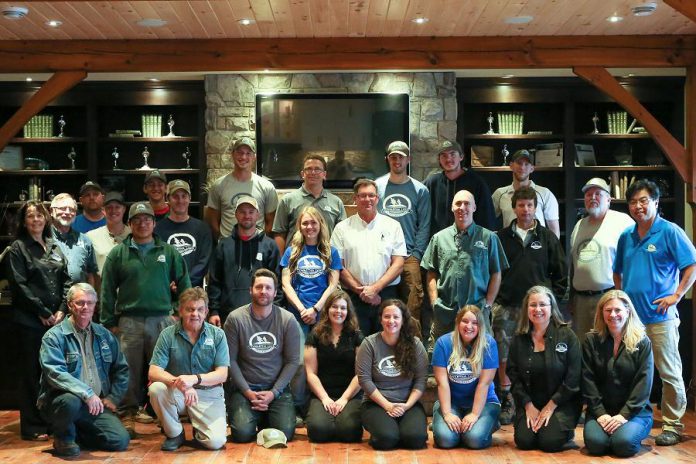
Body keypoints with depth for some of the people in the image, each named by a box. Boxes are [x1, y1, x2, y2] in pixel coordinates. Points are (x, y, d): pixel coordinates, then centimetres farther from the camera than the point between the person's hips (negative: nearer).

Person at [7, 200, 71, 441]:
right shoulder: (18, 248, 0)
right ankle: (33, 427, 7)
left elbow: (66, 281, 12)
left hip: (57, 319, 5)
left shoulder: (54, 248, 16)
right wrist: (43, 313, -12)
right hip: (31, 321, -5)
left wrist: (61, 310, -2)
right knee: (32, 372, 0)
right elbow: (19, 285, -9)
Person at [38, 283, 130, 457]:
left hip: (97, 404, 5)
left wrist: (113, 398, 5)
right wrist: (87, 393, -29)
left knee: (121, 441, -14)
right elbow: (55, 373, -20)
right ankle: (63, 437, -6)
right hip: (65, 399, -5)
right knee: (71, 401, -40)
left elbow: (121, 369, 18)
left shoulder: (104, 335, 11)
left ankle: (78, 433, 14)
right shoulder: (54, 336, -7)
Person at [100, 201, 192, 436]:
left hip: (162, 320, 0)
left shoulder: (169, 253, 9)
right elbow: (108, 291, 7)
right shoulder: (118, 254, 8)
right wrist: (109, 323, 1)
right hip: (129, 322, 0)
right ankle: (128, 414, 10)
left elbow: (184, 286, 9)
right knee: (129, 371, 1)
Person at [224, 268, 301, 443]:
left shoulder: (288, 320, -3)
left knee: (286, 432, -17)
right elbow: (230, 359, -4)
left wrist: (274, 392, -10)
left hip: (277, 388, 1)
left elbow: (292, 361, -2)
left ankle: (266, 421, 18)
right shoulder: (235, 319, -6)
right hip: (245, 388, -1)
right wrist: (248, 392, -10)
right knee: (242, 433, -21)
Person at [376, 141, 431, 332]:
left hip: (410, 257, 0)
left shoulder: (420, 190, 9)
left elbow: (424, 226, 6)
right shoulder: (376, 186, 10)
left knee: (413, 306, -8)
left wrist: (416, 255, -5)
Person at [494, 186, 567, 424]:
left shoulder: (547, 237, 6)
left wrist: (553, 299, 3)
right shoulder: (502, 237, 6)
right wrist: (493, 297, 3)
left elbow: (560, 272, 9)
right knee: (504, 356, 3)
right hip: (506, 307, 1)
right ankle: (507, 403, 14)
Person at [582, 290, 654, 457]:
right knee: (595, 442, -26)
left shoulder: (642, 342, 0)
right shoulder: (591, 341, 4)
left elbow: (644, 382, -7)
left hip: (635, 411, -1)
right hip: (601, 410, 1)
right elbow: (588, 380, -1)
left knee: (623, 443, -28)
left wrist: (624, 414, -16)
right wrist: (600, 413, -11)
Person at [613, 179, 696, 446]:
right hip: (630, 316, 6)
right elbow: (618, 272, 23)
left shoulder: (670, 232, -6)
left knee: (669, 373, 0)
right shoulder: (626, 237, 11)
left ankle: (673, 425, 9)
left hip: (660, 316, -6)